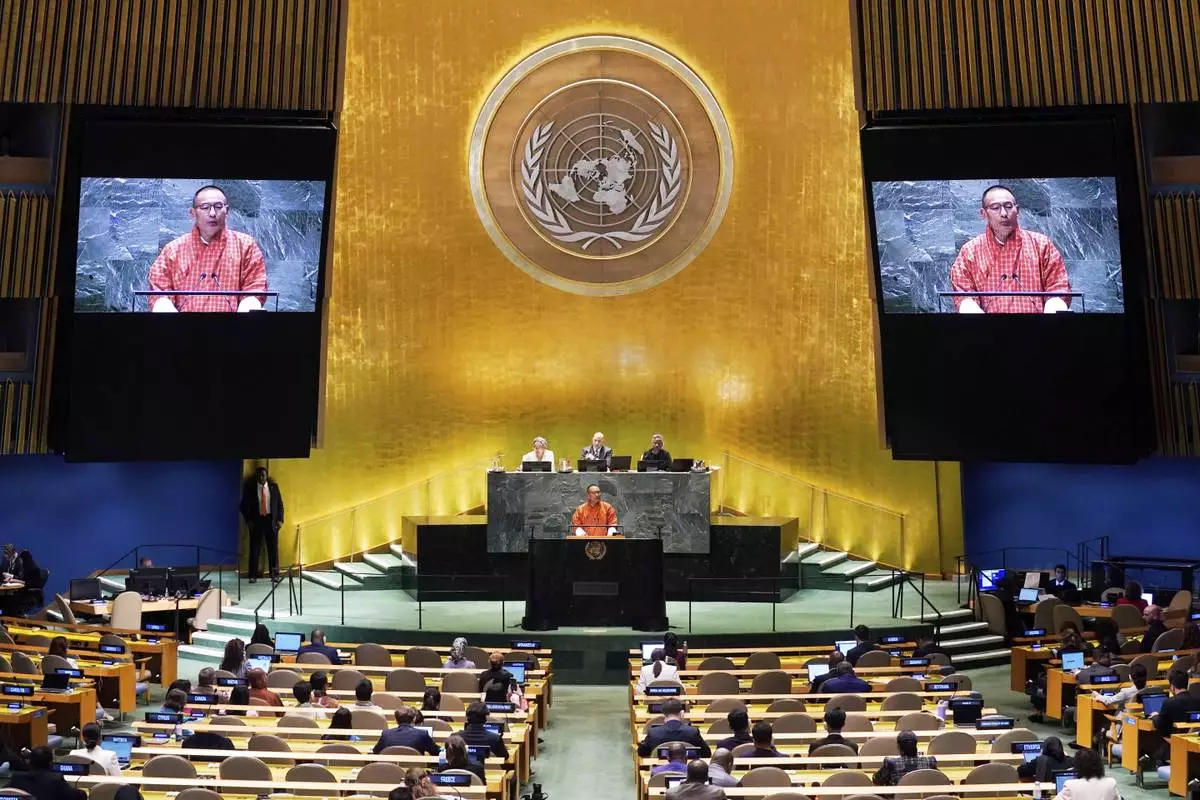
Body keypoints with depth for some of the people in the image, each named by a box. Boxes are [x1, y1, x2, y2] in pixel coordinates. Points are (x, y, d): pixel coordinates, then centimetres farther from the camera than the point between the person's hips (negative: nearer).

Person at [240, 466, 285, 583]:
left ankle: (274, 574, 9)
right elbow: (244, 505, 3)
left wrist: (280, 520, 0)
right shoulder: (250, 487, 0)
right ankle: (253, 575, 5)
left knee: (273, 548, 3)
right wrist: (248, 520, -5)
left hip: (271, 520, 1)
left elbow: (280, 504, 8)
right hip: (256, 520, -1)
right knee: (254, 548, 0)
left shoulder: (274, 486, 4)